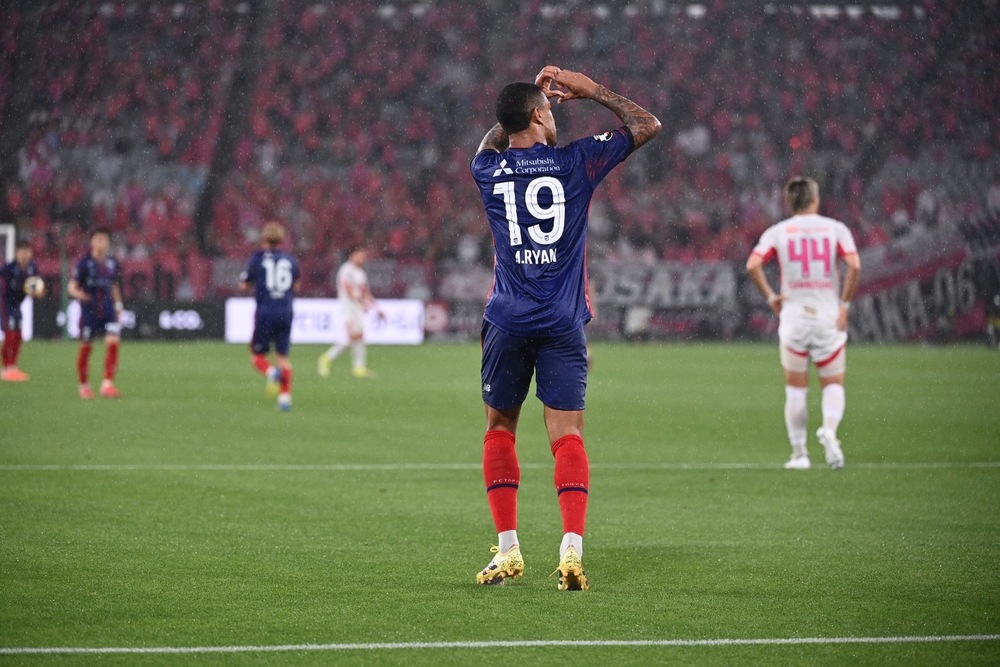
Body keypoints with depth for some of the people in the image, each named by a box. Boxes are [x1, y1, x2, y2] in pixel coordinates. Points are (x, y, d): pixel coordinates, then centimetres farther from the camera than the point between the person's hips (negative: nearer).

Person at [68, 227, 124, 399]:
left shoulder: (113, 264, 7)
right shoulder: (84, 263, -6)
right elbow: (72, 286, -7)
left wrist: (118, 306, 16)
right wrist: (78, 293, -28)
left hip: (108, 310, 3)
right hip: (89, 311, -3)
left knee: (113, 342, -16)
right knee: (86, 347, 6)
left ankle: (107, 384, -16)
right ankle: (84, 386, 23)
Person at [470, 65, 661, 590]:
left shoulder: (489, 169, 2)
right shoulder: (576, 161, -4)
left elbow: (492, 144, 30)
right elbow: (646, 125, 8)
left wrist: (531, 95, 27)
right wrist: (592, 91, 14)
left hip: (508, 324, 1)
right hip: (563, 325, -1)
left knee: (499, 429, 15)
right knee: (567, 435, -4)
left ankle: (508, 550, 10)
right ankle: (572, 549, -19)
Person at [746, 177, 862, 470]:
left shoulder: (777, 232, 3)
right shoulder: (836, 228, 1)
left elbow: (753, 265, -11)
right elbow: (854, 266, -13)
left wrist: (771, 297, -1)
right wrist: (845, 303, -5)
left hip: (793, 317, 0)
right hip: (829, 318, 0)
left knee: (796, 389, 10)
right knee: (834, 384, 10)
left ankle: (799, 453, 9)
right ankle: (829, 430, -18)